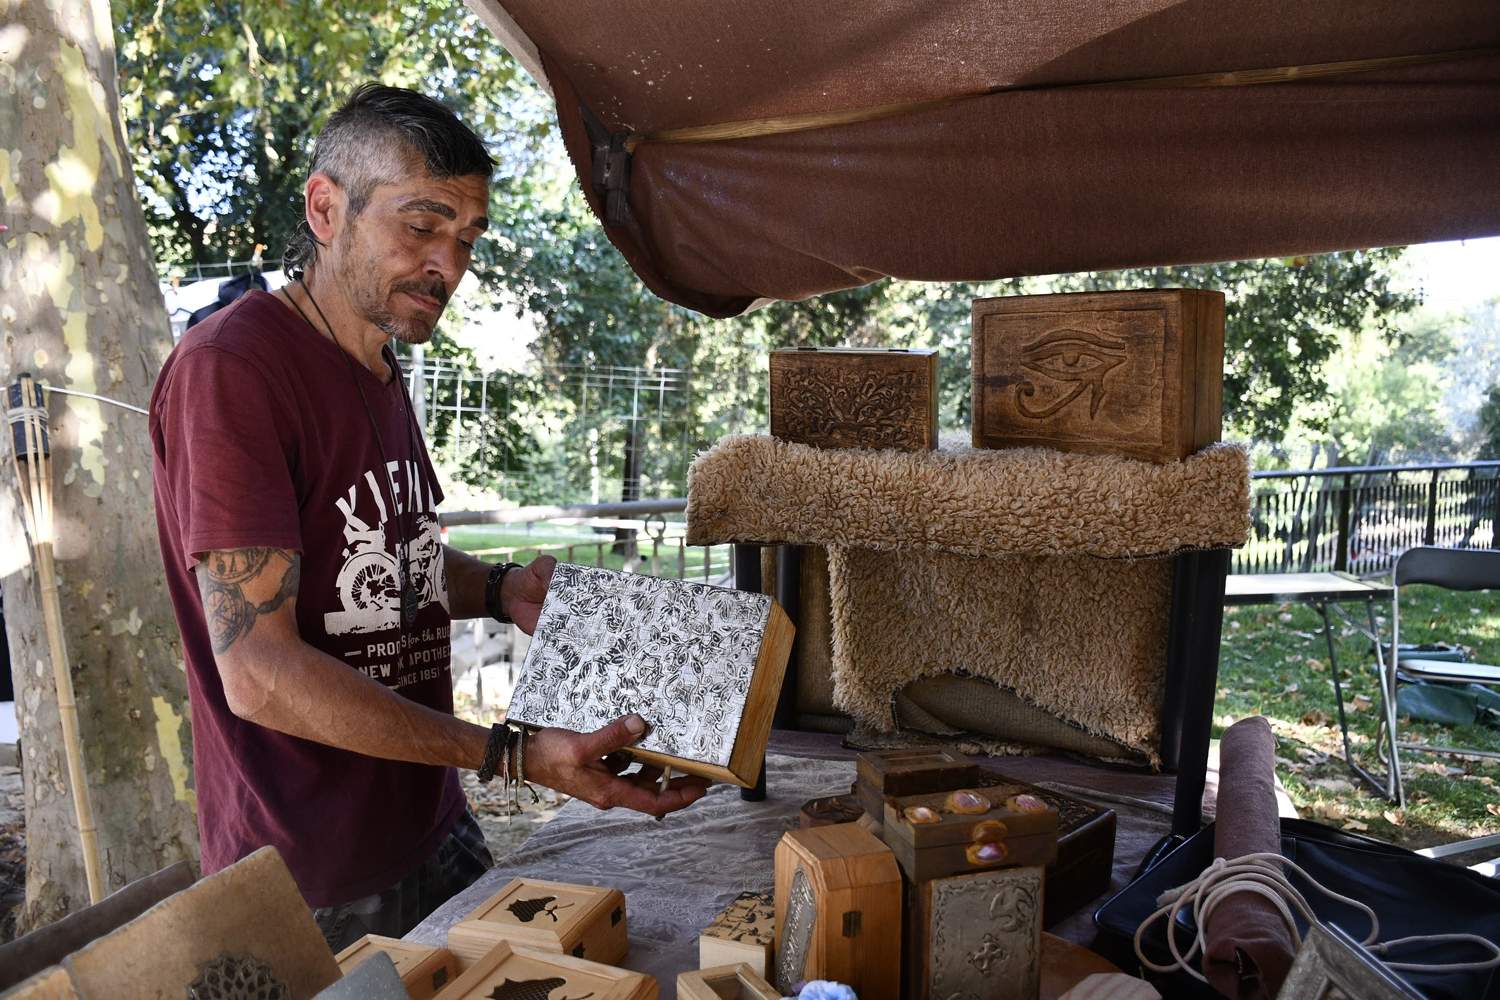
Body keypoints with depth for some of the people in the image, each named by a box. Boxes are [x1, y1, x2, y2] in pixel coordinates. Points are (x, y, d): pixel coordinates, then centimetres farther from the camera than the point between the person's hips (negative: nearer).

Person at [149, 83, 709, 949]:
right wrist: (515, 755, -25)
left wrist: (501, 590, -2)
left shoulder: (380, 366, 8)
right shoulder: (231, 365, -20)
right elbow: (260, 672, -24)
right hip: (309, 877, -8)